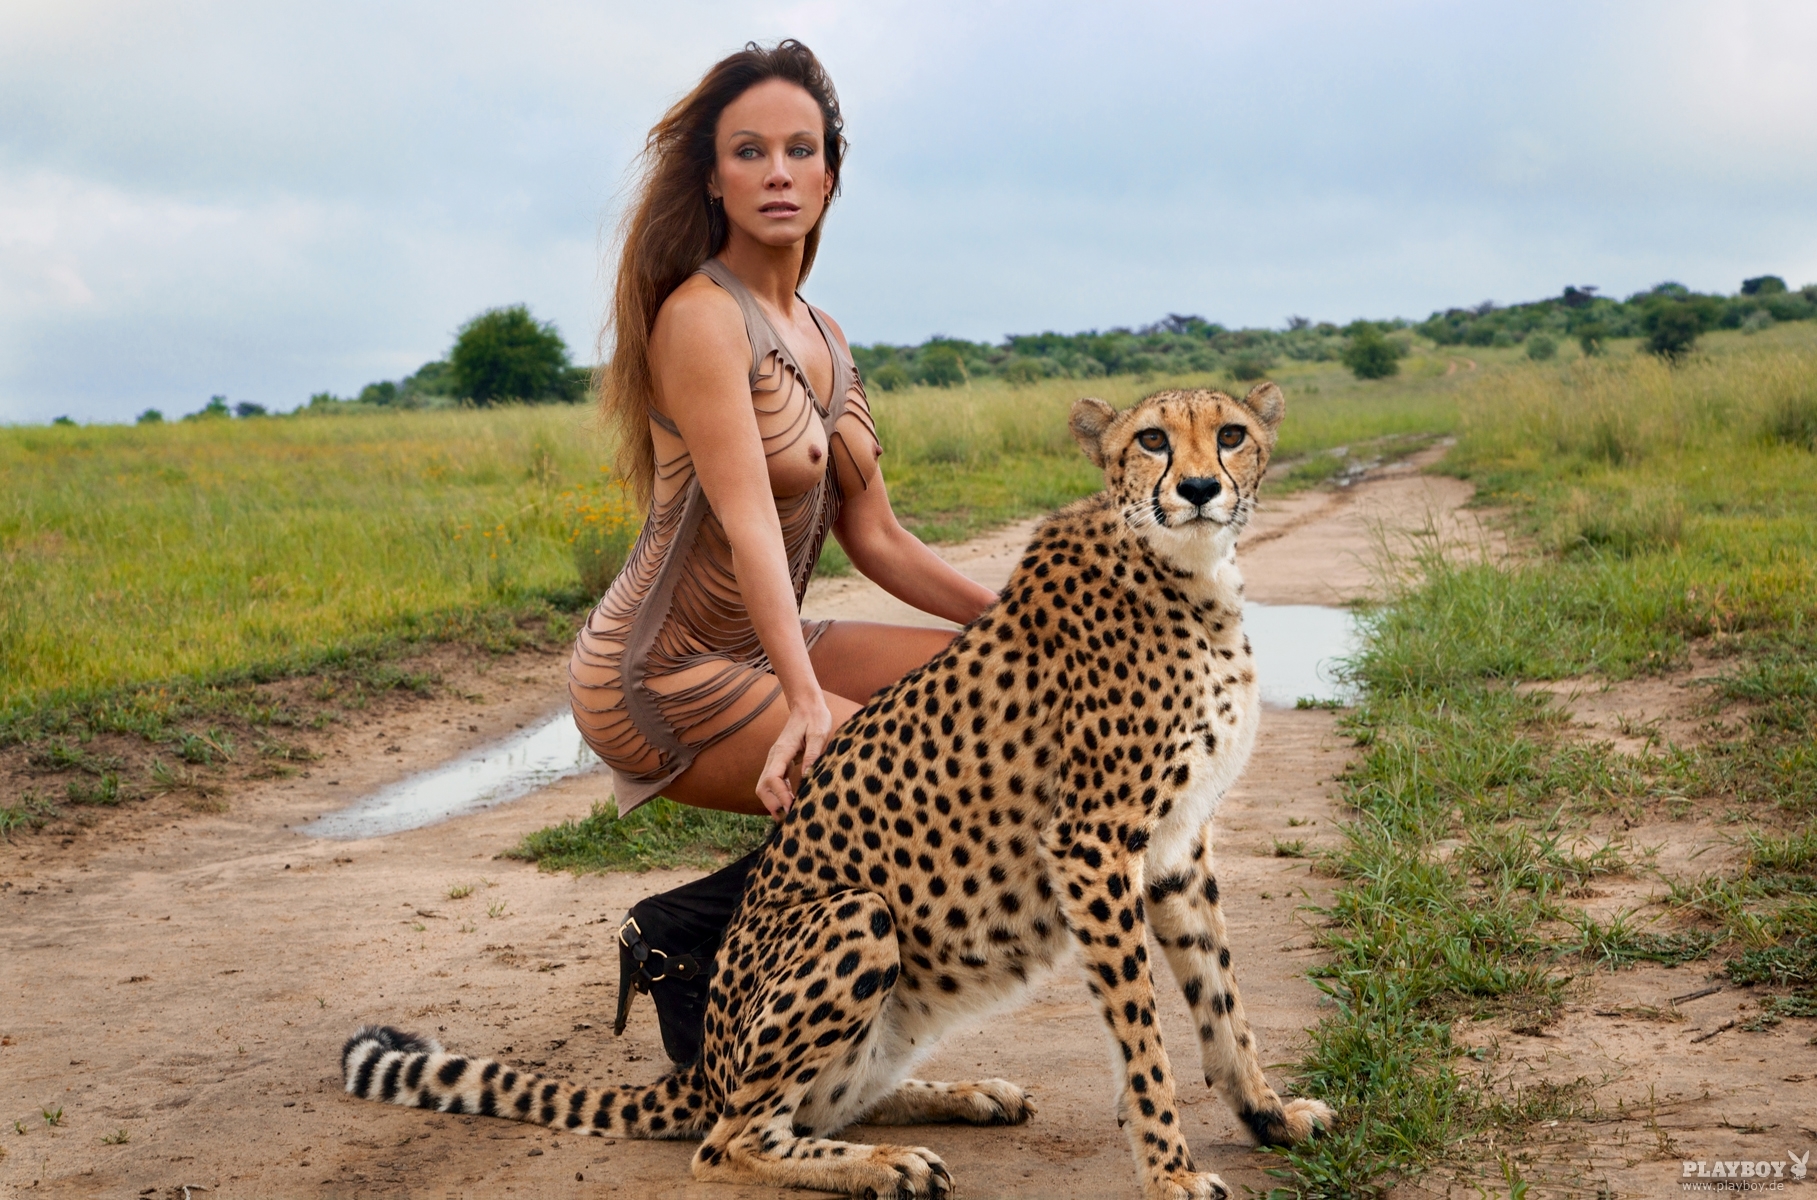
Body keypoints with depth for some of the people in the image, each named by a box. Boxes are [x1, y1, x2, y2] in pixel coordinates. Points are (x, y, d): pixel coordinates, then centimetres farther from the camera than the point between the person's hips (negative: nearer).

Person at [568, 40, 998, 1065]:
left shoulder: (823, 336, 10)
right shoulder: (702, 316, -17)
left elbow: (874, 537, 10)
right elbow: (749, 524, -29)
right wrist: (804, 701, -40)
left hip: (762, 647, 8)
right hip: (665, 677, -8)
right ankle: (686, 942, 0)